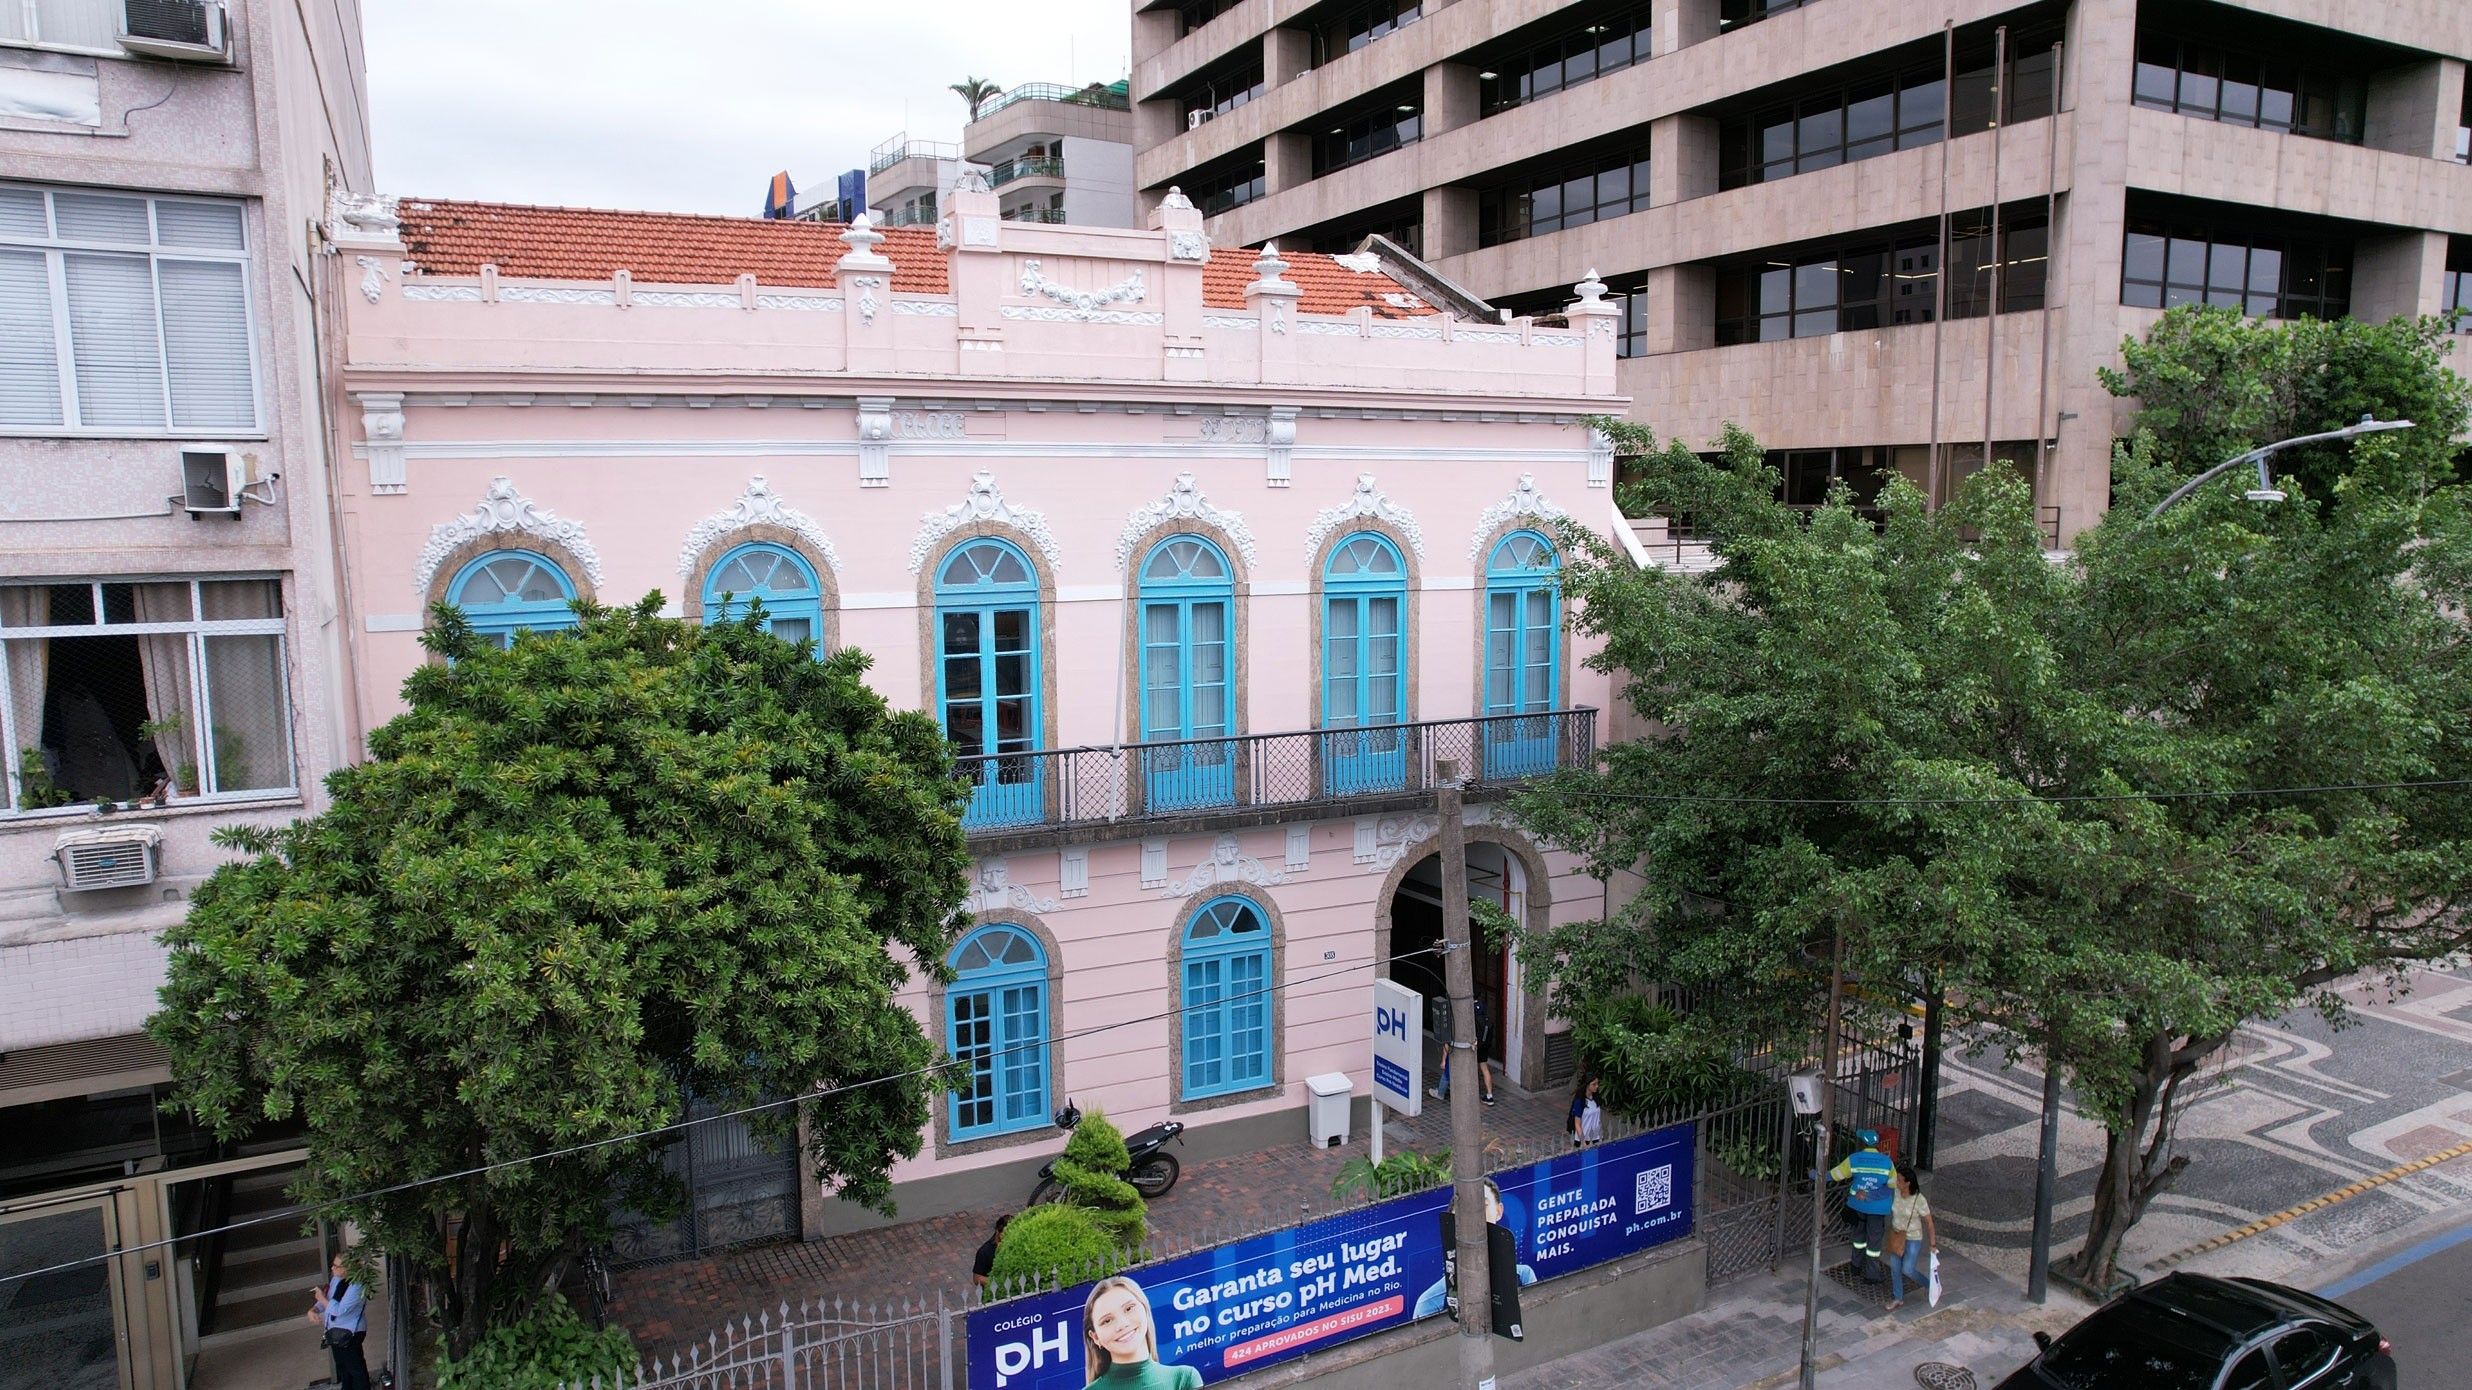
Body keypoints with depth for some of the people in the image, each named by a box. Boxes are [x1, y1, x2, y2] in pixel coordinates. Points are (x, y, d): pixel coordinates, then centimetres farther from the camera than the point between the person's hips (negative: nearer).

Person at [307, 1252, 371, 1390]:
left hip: (349, 1334, -9)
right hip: (335, 1332, 9)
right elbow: (327, 1300, 12)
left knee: (356, 1368, 3)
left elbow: (339, 1310, -29)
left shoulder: (357, 1286, -27)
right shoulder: (336, 1279, 0)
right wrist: (313, 1310, -8)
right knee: (342, 1366, 25)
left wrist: (322, 1298, -17)